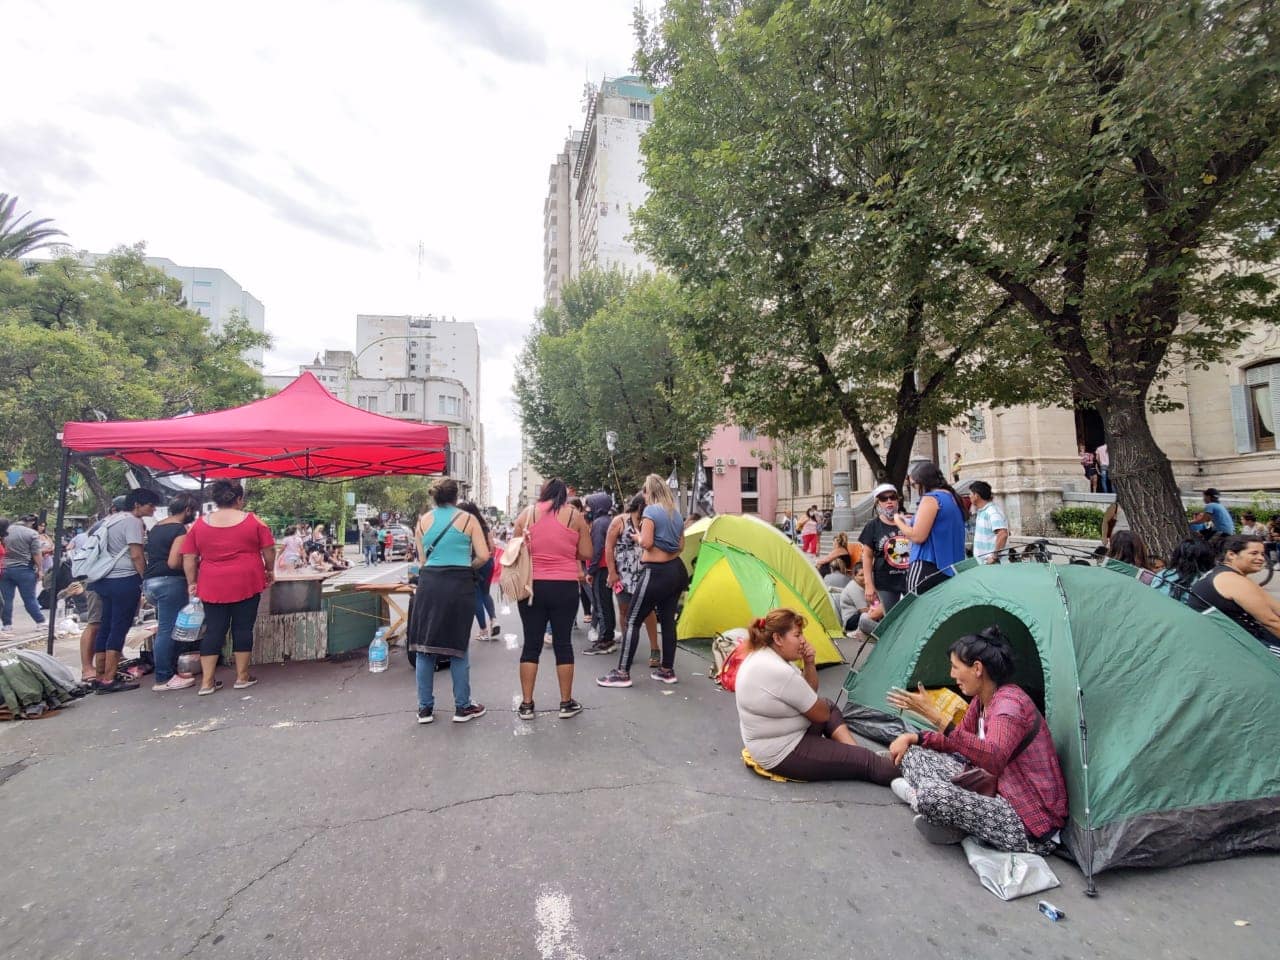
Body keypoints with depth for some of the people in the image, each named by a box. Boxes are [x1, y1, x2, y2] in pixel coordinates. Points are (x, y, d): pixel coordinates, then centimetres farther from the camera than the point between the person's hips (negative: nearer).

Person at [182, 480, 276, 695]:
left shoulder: (199, 524, 3)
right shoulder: (252, 521, -4)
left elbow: (188, 558, 4)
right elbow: (269, 550, 0)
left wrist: (192, 583, 12)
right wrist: (269, 570, 14)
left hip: (212, 586, 3)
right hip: (246, 583, -2)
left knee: (214, 630, 10)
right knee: (243, 628, 6)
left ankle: (206, 682, 12)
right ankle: (242, 676, 15)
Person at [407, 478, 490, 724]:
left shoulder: (423, 521, 8)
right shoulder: (467, 519, 0)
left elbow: (423, 559, 5)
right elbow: (483, 556, -5)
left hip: (429, 583, 2)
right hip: (459, 584, -2)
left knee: (424, 646, 12)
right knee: (458, 647, 8)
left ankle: (425, 708, 19)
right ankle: (462, 706, 17)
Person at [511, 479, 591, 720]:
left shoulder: (527, 514, 3)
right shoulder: (575, 515, -1)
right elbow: (586, 554, 0)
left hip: (531, 586, 1)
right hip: (565, 588, -1)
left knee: (531, 644, 9)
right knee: (563, 643, 9)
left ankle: (526, 704, 16)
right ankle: (566, 703, 19)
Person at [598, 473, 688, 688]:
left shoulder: (650, 511, -11)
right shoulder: (677, 514, 12)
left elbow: (646, 543, -20)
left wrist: (638, 537, 0)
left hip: (656, 573, -8)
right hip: (677, 570, 8)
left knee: (633, 621, -1)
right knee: (668, 620, 14)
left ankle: (622, 673, 1)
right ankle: (667, 670, 21)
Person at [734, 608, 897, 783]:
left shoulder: (761, 656, 0)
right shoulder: (779, 672, -30)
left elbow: (808, 694, 10)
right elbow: (821, 715, -15)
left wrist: (809, 663, -7)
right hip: (783, 754, -10)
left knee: (827, 705, 23)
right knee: (865, 761, -6)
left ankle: (855, 754, 15)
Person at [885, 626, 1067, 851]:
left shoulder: (1011, 702, -23)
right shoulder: (981, 700, 5)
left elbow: (992, 760, -41)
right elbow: (959, 741, 18)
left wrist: (937, 717, -46)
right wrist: (913, 738, 2)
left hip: (1032, 827, -9)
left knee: (932, 797, -31)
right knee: (914, 753, 7)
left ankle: (918, 796, -1)